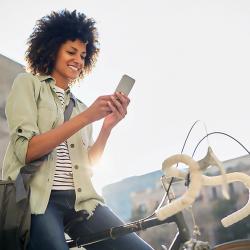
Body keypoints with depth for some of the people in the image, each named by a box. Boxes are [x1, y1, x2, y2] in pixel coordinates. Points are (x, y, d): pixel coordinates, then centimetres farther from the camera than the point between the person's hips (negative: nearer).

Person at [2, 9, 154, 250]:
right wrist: (86, 117, -13)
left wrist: (107, 126, -3)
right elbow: (26, 151, -9)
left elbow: (88, 164, 11)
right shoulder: (28, 83, 8)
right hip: (36, 197, -4)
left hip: (80, 200, 4)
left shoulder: (79, 105, 22)